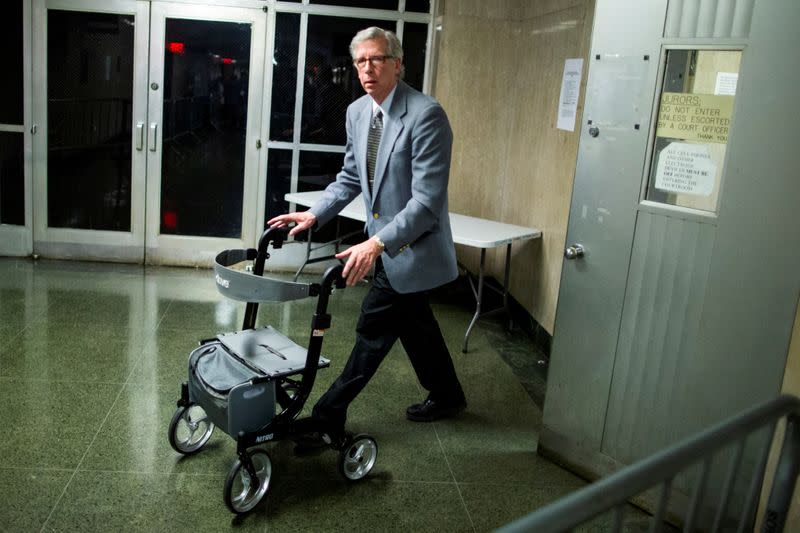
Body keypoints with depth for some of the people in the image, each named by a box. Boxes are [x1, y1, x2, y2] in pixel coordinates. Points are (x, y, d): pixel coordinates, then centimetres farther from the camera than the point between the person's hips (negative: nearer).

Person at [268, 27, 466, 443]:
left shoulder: (426, 114, -22)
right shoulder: (357, 112, 2)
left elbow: (427, 200, -27)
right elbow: (350, 177, 13)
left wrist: (376, 244, -36)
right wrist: (314, 214, 0)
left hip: (412, 247, -8)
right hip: (386, 242, 8)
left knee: (373, 331, 0)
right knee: (416, 325, 21)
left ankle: (328, 416, 14)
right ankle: (447, 396, 41)